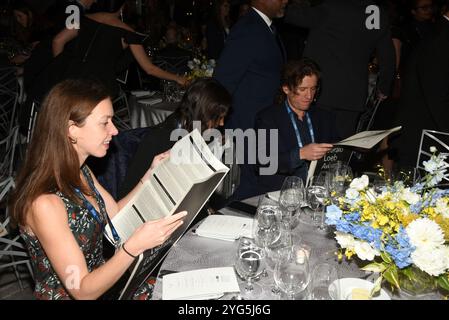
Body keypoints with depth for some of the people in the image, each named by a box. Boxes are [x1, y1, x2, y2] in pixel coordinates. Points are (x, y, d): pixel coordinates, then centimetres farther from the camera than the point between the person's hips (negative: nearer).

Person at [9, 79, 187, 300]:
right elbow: (83, 291, -25)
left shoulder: (80, 171, -3)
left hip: (99, 277, 7)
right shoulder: (44, 202, -28)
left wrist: (152, 173, 1)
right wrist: (135, 246, -38)